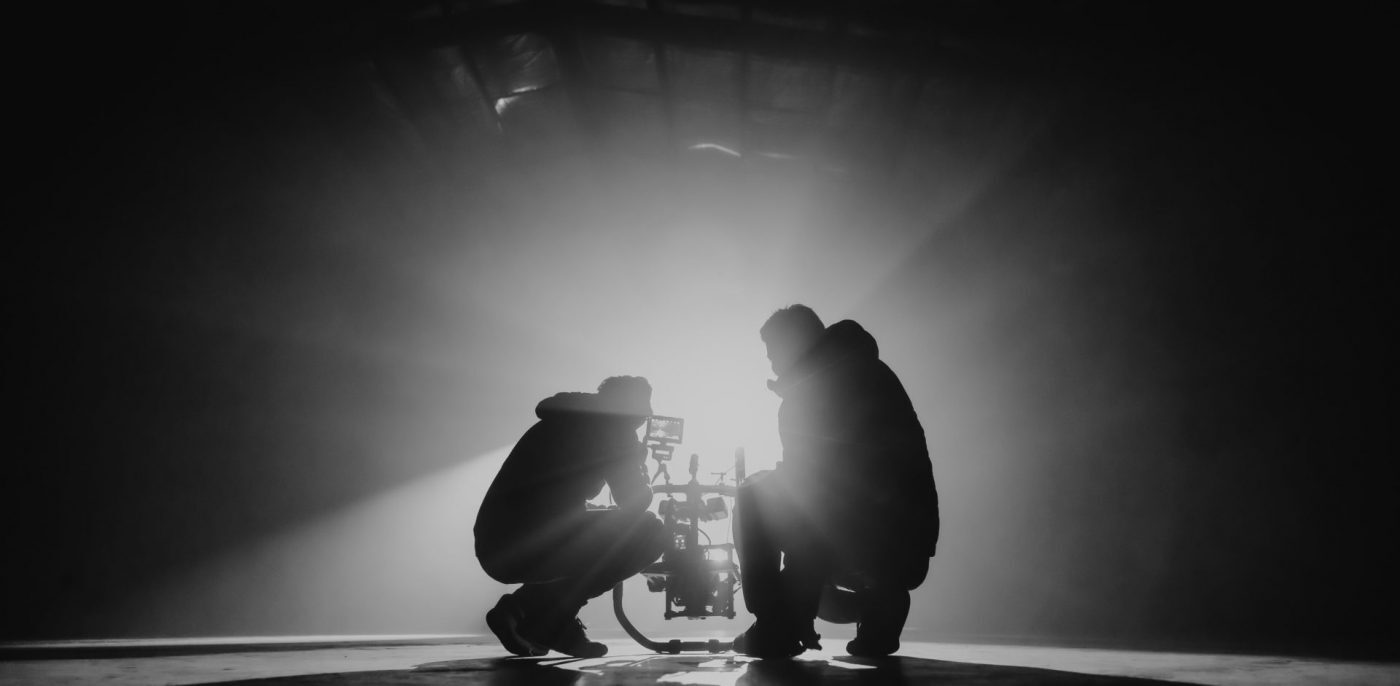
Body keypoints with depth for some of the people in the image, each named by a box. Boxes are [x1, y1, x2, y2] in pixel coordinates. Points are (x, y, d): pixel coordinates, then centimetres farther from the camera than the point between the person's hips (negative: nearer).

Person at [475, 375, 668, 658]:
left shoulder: (565, 422, 25)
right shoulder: (610, 426, -1)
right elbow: (634, 502, -3)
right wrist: (640, 469, 17)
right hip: (523, 546, -9)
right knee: (648, 532, -8)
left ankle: (528, 612, 14)